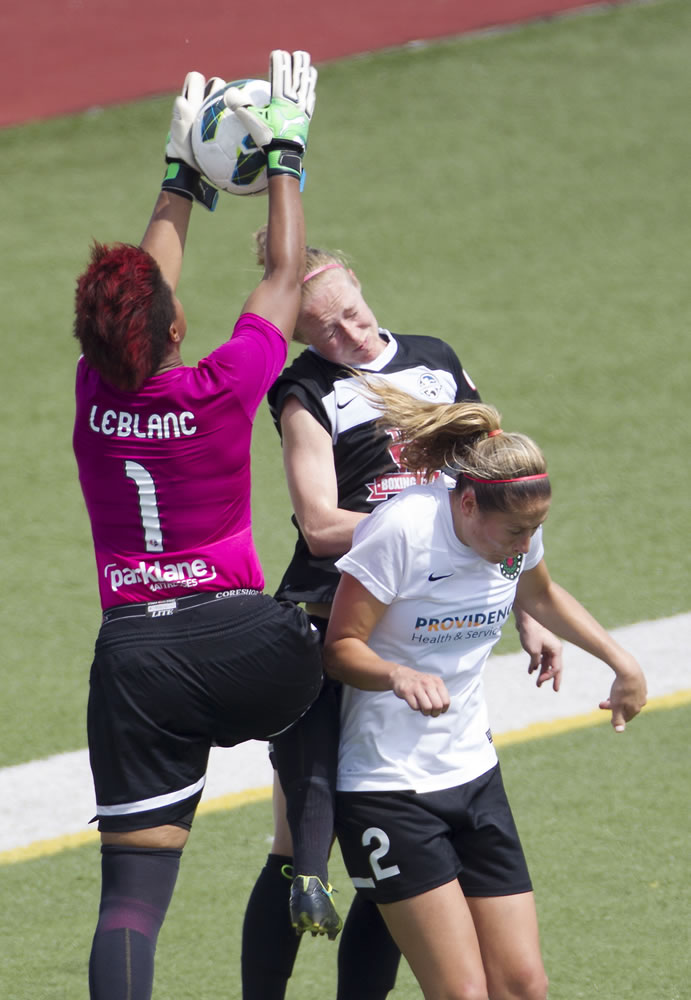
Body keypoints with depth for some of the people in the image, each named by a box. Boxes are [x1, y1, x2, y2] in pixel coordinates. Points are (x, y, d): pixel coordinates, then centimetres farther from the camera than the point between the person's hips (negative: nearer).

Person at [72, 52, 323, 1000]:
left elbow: (145, 282, 19)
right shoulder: (223, 388, -9)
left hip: (134, 654, 2)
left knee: (133, 885, -2)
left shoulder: (94, 392, 0)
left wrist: (184, 176, 31)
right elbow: (286, 275, 7)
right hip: (239, 634, -2)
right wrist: (285, 152, 18)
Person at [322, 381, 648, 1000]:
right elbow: (339, 647, -14)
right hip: (389, 789, -7)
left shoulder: (519, 530, 0)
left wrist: (621, 661, 23)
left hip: (474, 776, 7)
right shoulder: (402, 530, -19)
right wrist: (399, 676, -34)